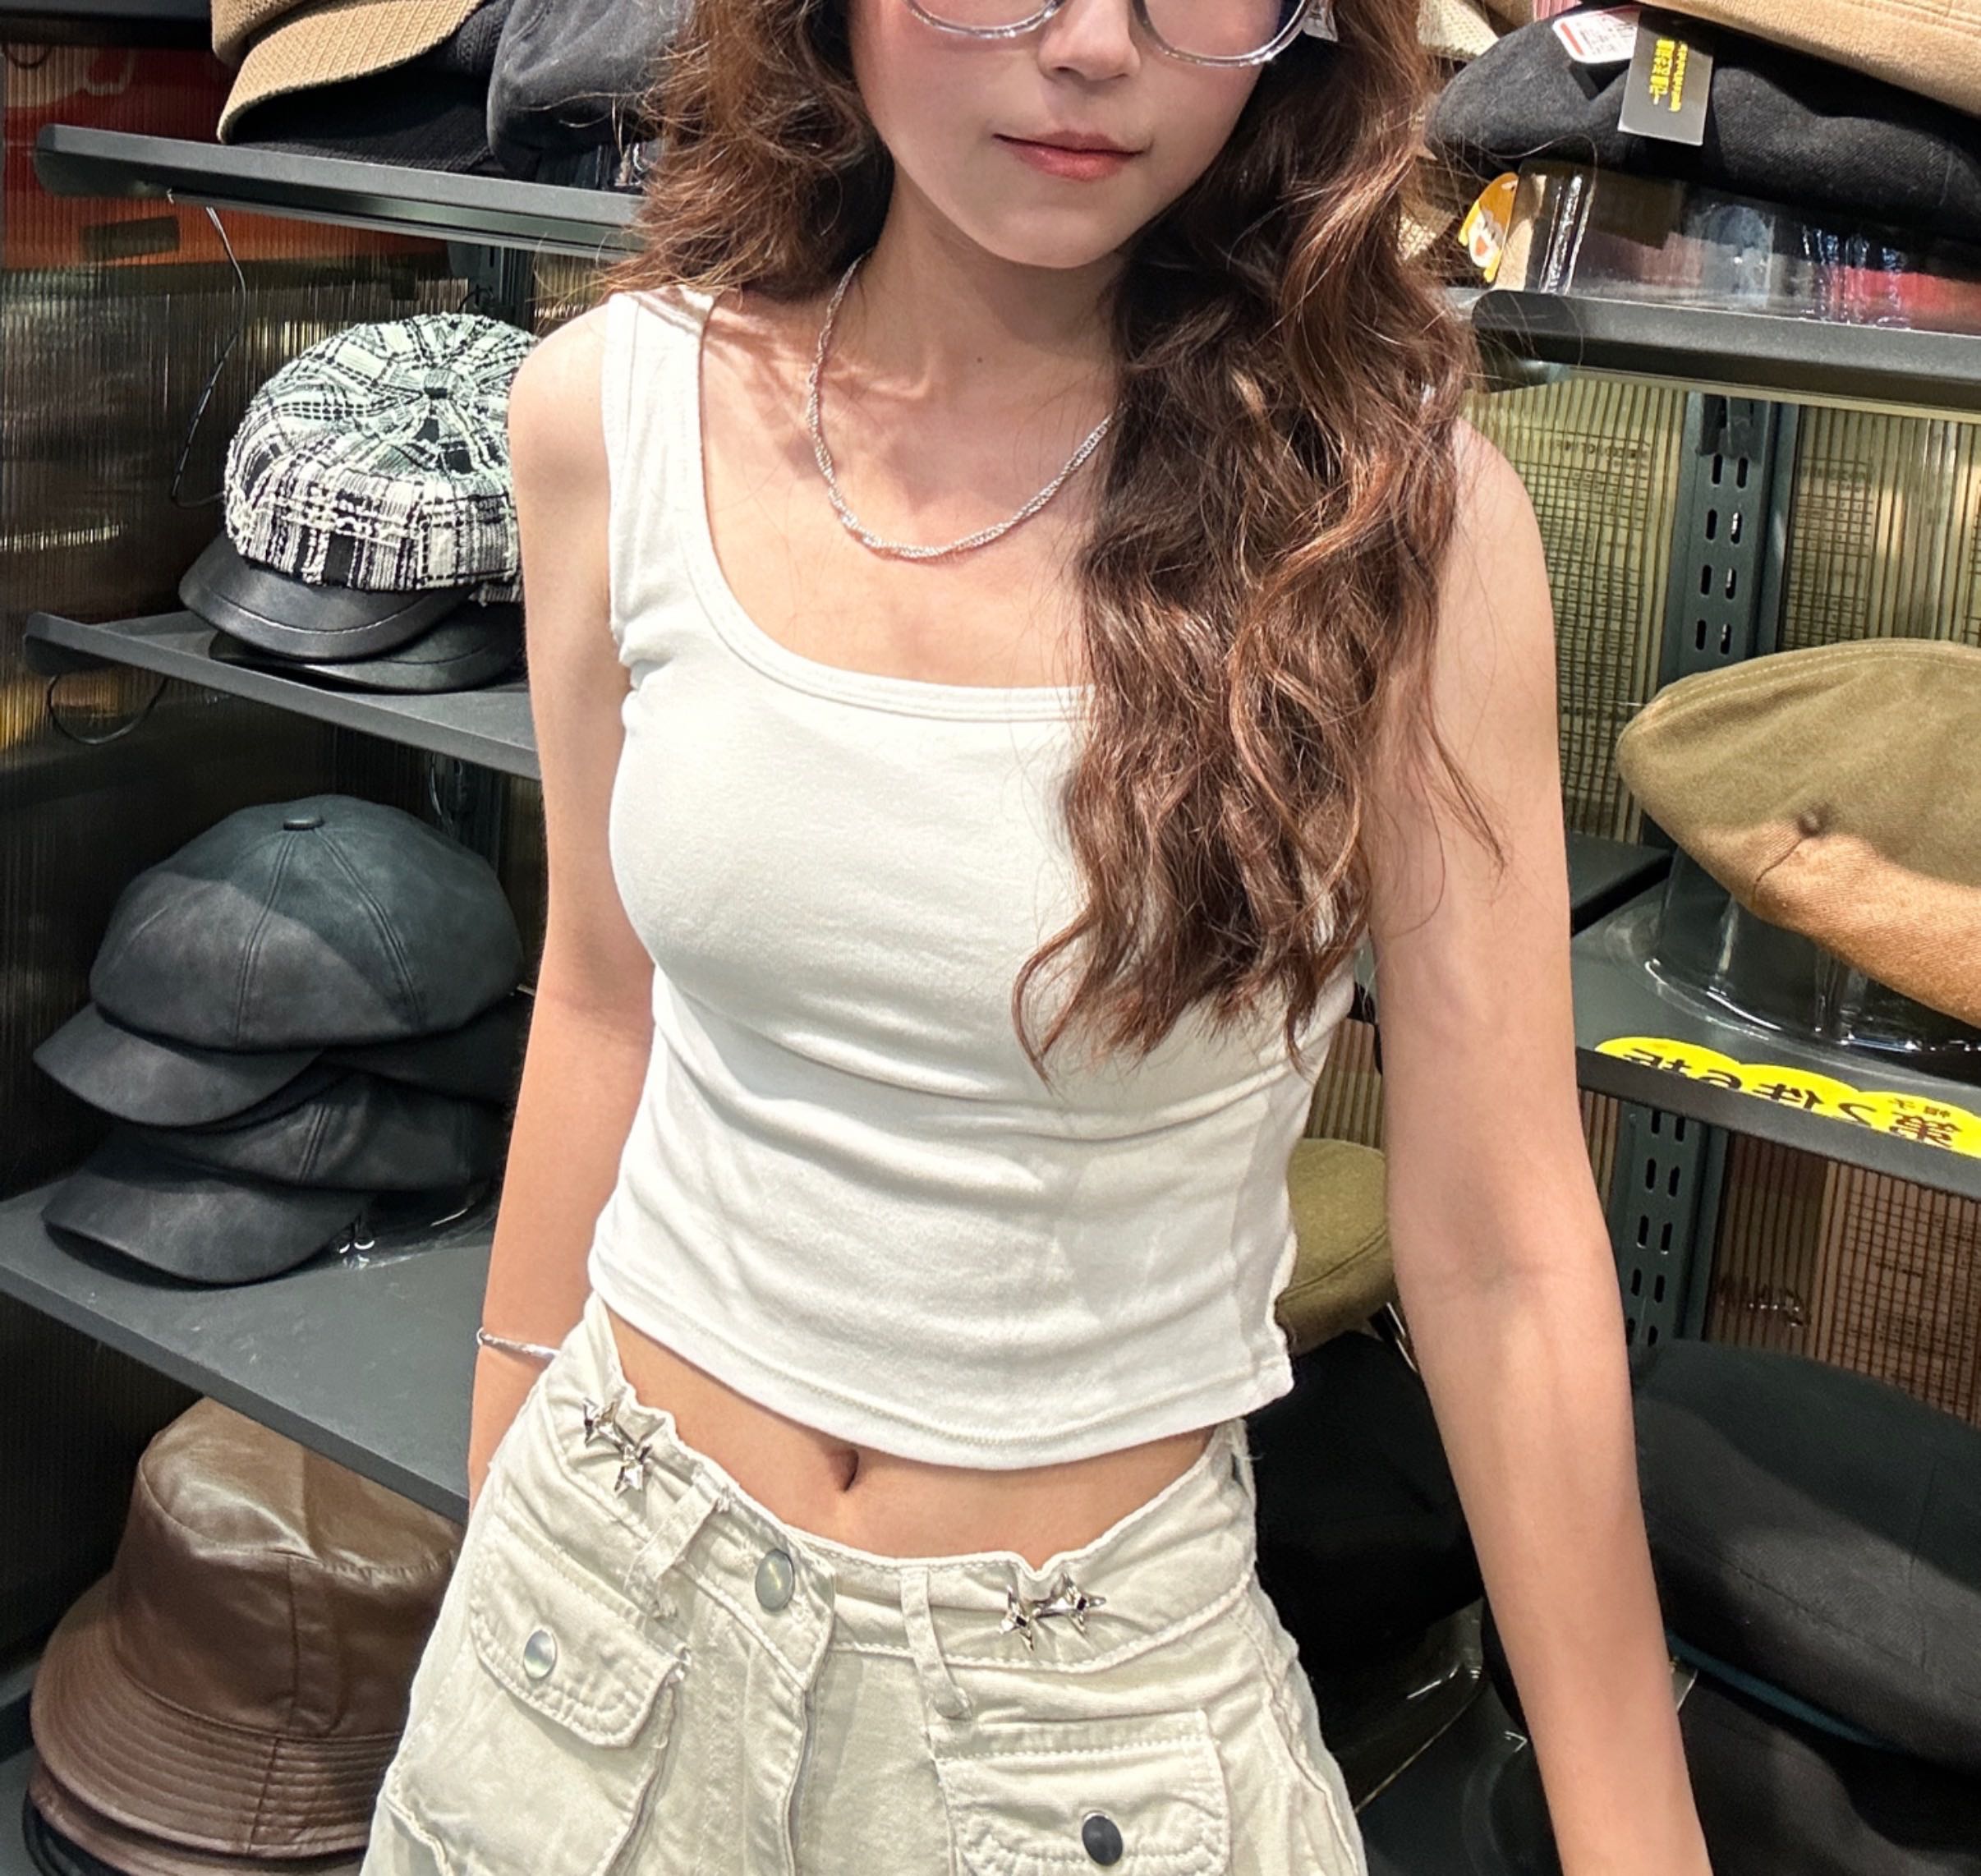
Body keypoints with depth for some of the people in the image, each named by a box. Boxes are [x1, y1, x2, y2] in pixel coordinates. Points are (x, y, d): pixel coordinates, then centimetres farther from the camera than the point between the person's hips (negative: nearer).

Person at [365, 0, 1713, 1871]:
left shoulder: (1396, 503, -17)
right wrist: (501, 1491, 12)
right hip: (612, 1579, 3)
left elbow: (1502, 1258, -13)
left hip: (1105, 1685, -2)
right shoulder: (615, 405, -9)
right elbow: (604, 999, 3)